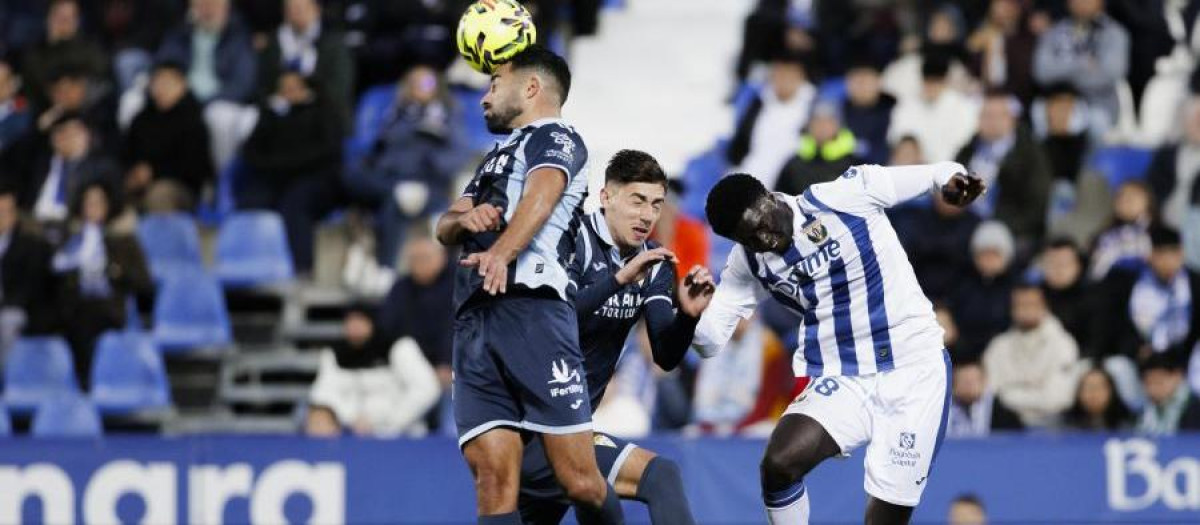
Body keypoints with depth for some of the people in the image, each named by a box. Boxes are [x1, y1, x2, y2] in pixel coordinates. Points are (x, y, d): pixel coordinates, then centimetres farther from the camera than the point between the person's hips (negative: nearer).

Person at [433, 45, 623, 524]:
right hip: (473, 320, 7)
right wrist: (464, 217, -3)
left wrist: (501, 252, -32)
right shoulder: (496, 158, 33)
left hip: (531, 310, -7)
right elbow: (445, 228, 23)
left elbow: (541, 196, -12)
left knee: (579, 480, -13)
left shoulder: (557, 137, 9)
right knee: (493, 480, -9)